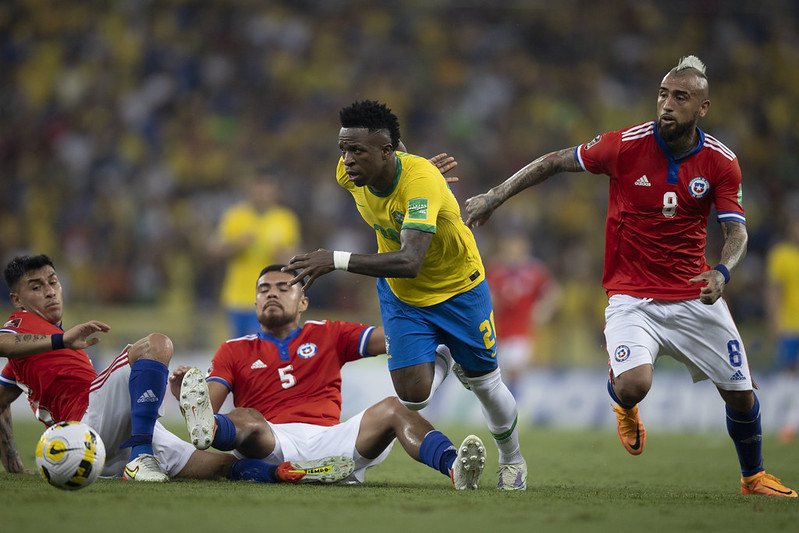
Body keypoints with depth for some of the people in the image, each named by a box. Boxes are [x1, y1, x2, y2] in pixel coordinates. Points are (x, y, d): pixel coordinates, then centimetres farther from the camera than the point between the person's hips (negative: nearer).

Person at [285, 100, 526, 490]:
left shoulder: (421, 179, -39)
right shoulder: (350, 173, -21)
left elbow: (410, 262, -50)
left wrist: (338, 261, -55)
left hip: (459, 288, -4)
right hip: (400, 296, 4)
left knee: (485, 385, 11)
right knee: (413, 396, -10)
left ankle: (512, 459, 42)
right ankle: (443, 360, 27)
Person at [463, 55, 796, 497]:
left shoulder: (721, 162, -6)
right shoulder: (626, 145, -12)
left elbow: (736, 232, -8)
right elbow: (554, 162, 0)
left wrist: (722, 272, -30)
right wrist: (495, 196, -1)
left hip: (695, 296, 2)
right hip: (631, 297, -2)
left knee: (740, 394, 3)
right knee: (633, 386, -27)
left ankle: (754, 476, 33)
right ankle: (623, 404, 14)